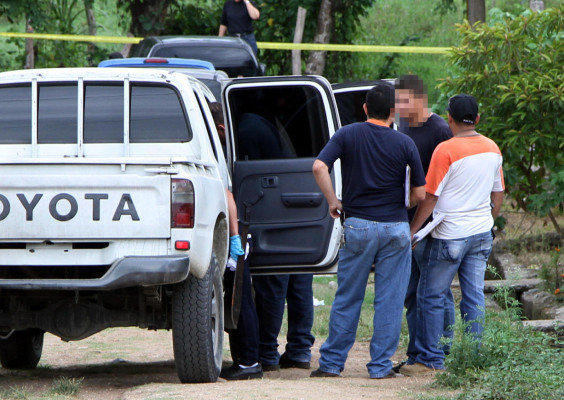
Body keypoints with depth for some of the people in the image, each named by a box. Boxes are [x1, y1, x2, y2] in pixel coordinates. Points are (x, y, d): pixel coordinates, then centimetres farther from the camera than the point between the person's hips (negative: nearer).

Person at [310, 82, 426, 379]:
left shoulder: (348, 135, 0)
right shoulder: (404, 143, -1)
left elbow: (319, 167, -13)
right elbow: (420, 194, 0)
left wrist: (333, 201, 0)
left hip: (357, 224, 1)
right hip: (395, 228, -1)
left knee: (347, 298, 8)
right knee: (389, 300, 5)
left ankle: (331, 362, 9)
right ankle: (381, 365, 6)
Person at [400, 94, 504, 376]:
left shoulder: (446, 150, -15)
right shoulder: (493, 149, 6)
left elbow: (430, 197, -13)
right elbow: (498, 195, 14)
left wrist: (412, 231, -4)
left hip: (450, 234, -6)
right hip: (481, 233, 6)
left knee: (431, 297, 3)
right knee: (474, 297, 8)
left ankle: (431, 360, 4)